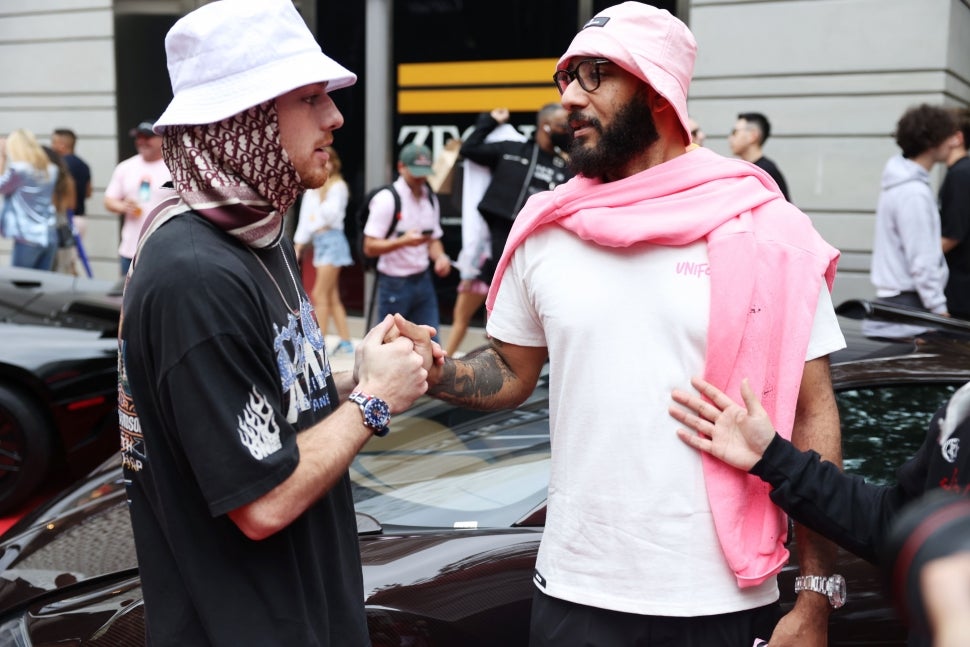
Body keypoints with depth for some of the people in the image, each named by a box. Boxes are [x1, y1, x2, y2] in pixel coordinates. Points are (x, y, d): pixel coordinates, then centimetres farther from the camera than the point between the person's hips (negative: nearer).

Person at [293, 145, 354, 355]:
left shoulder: (338, 186, -5)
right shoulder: (312, 189, 14)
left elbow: (332, 214, -15)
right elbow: (305, 220, 15)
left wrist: (322, 196, -11)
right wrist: (297, 249, 12)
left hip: (332, 240, -8)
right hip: (318, 242, 8)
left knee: (320, 295, -10)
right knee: (332, 297, 9)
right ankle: (346, 342, 15)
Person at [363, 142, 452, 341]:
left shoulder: (430, 199, 10)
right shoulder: (386, 199, -11)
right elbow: (369, 247, -13)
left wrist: (440, 257, -4)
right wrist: (403, 241, -27)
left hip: (423, 280, 6)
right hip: (394, 284, -6)